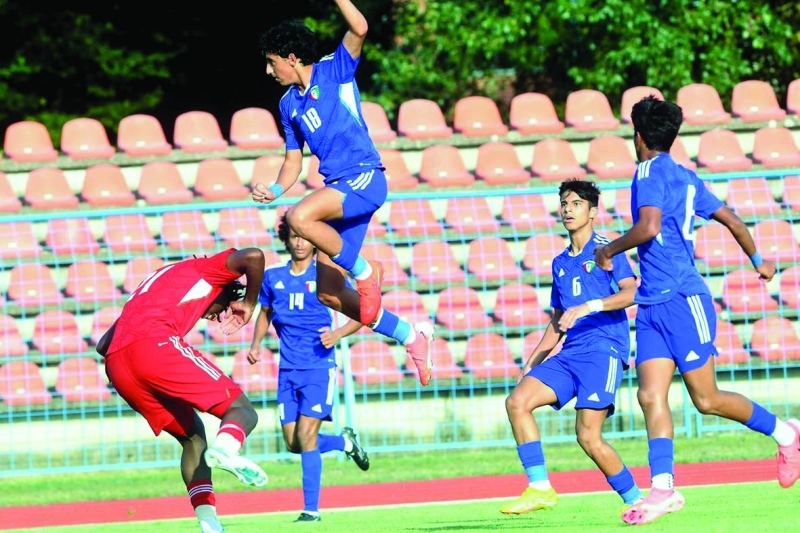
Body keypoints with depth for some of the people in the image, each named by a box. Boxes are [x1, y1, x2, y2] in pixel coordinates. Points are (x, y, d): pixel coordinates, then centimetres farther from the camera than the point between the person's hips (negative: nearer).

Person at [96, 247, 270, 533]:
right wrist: (249, 305, 18)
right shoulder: (206, 270, 23)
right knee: (241, 410, -4)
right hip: (155, 344, -7)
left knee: (192, 435, 21)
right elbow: (253, 256, 3)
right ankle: (226, 447, -39)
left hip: (116, 365, 7)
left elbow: (104, 344, 35)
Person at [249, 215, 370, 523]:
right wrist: (256, 345, 7)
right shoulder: (273, 277, 6)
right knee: (293, 444, 5)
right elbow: (265, 313, 23)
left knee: (306, 436, -14)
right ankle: (345, 442, 34)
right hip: (288, 370, 5)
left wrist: (337, 335, -19)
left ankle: (311, 509, -8)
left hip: (319, 368, -5)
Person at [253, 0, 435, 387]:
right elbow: (293, 161, 21)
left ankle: (364, 272, -17)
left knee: (300, 216, -35)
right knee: (328, 293, 1)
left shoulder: (335, 71, 0)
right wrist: (273, 191, 3)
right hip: (338, 189, 8)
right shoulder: (289, 104, 17)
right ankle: (412, 335, 11)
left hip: (364, 177, -8)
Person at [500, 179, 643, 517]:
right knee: (517, 401, -13)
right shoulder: (560, 263, 22)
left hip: (604, 351, -7)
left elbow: (631, 292, -15)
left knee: (588, 436, -17)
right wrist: (532, 363, 18)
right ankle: (539, 489, -13)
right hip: (569, 354, 7)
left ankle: (635, 499, 0)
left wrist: (588, 307, -28)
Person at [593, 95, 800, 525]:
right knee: (651, 396, -5)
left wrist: (608, 250, -8)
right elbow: (732, 221, 20)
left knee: (707, 401, -2)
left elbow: (648, 227, -25)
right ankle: (662, 487, -13)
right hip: (653, 305, 9)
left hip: (682, 300, -9)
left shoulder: (650, 171, -10)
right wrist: (758, 261, 35)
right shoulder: (684, 177, 16)